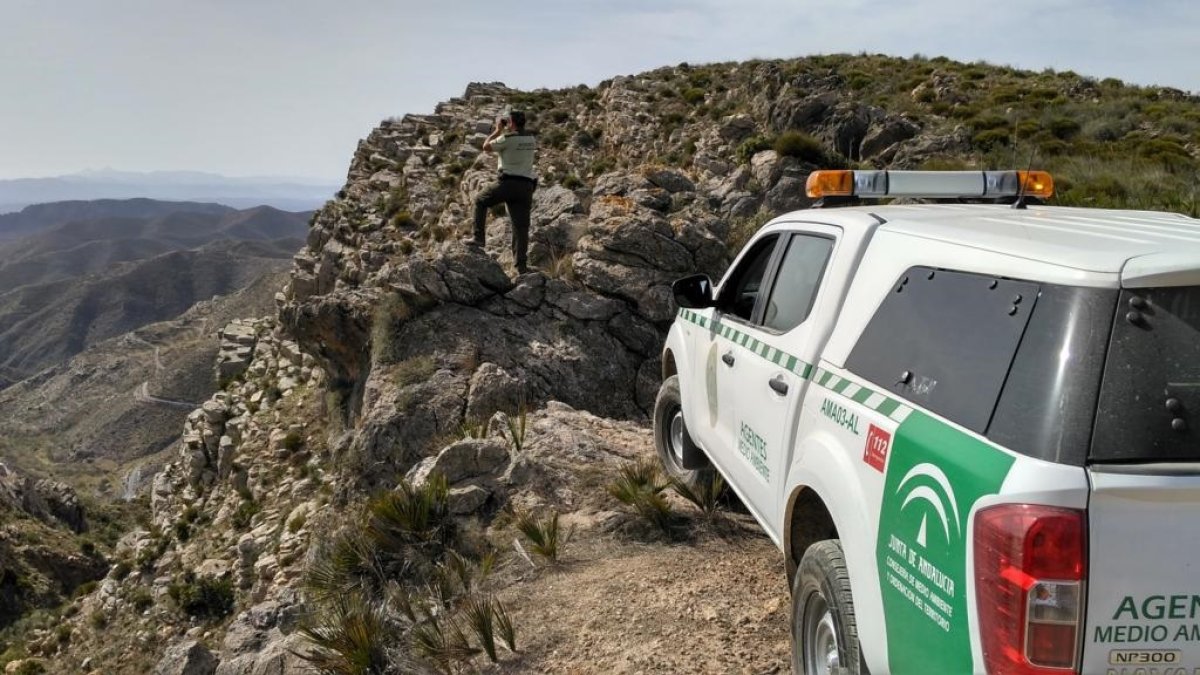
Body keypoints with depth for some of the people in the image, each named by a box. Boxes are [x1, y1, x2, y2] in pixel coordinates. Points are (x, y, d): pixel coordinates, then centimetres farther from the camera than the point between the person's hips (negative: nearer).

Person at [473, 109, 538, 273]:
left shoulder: (507, 138, -8)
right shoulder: (531, 139, 10)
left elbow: (486, 147, 4)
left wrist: (498, 130, 14)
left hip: (508, 182, -5)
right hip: (527, 185, 5)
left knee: (480, 201, 17)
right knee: (521, 225, 4)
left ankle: (478, 237, 7)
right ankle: (521, 264, -1)